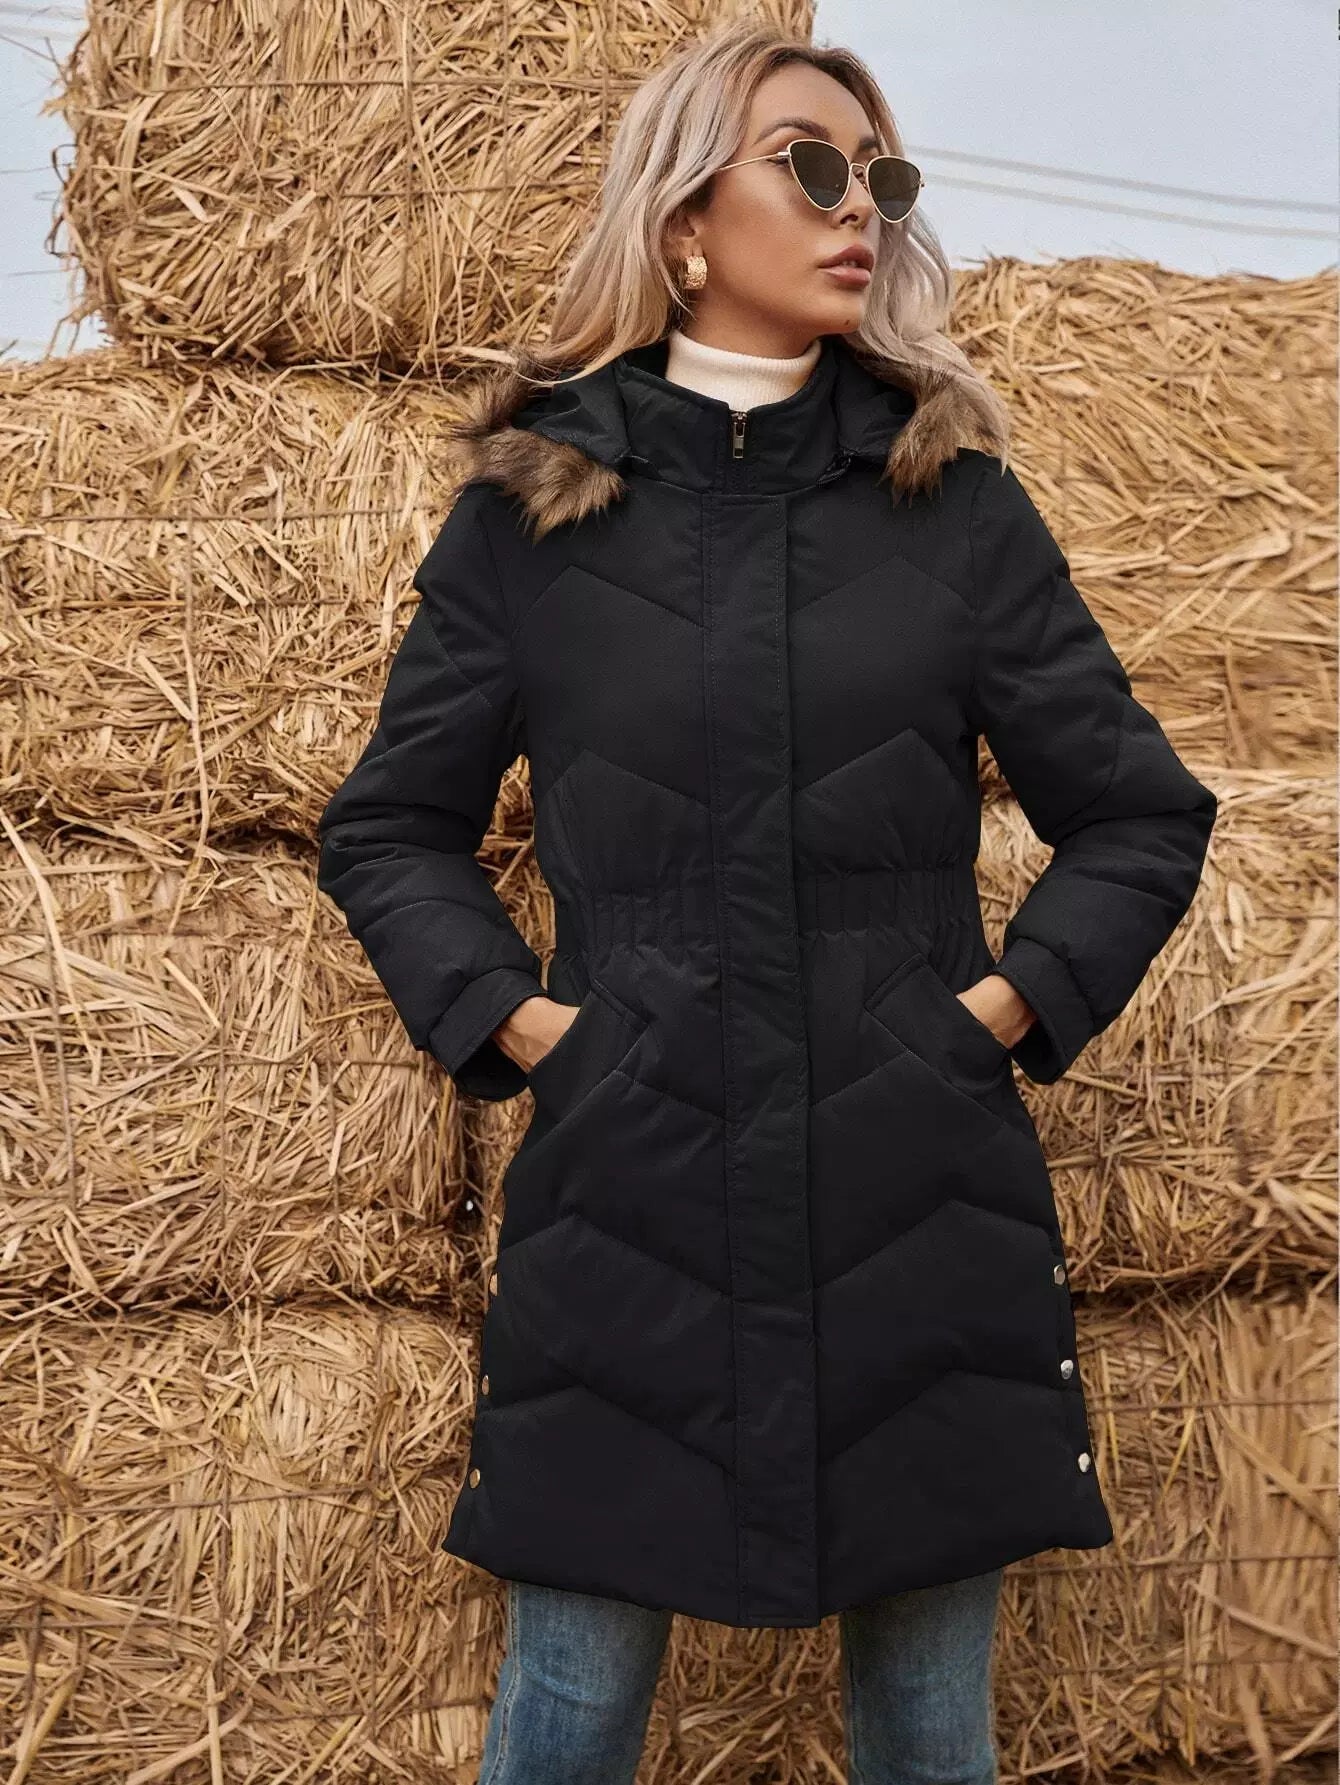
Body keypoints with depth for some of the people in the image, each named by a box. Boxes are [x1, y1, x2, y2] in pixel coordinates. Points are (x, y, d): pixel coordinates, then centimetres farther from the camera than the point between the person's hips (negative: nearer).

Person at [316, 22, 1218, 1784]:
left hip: (922, 1201, 1)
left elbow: (1143, 815, 10)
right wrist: (511, 1017, -3)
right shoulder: (529, 502, 5)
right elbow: (389, 828, 11)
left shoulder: (956, 498, 6)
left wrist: (1010, 1003, -3)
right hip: (624, 1201, 0)